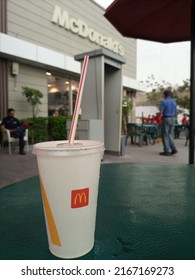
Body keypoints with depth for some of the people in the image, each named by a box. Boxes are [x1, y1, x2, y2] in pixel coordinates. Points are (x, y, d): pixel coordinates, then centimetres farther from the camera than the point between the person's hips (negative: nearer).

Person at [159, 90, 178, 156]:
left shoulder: (163, 102, -9)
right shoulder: (174, 102, 11)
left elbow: (161, 112, -15)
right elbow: (176, 113, 12)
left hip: (166, 119, -6)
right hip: (172, 119, 7)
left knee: (165, 135, -1)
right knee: (170, 135, 13)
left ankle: (166, 151, 1)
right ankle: (173, 149, 4)